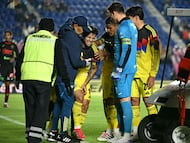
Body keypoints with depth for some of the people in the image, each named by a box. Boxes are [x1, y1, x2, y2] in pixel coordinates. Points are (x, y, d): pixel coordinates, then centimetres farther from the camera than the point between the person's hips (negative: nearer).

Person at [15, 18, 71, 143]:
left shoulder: (29, 39, 19)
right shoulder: (54, 41, 9)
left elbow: (20, 60, 19)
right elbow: (60, 63, 4)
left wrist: (18, 77, 28)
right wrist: (66, 81, 8)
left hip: (27, 77, 4)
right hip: (44, 78, -4)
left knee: (30, 109, 12)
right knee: (41, 110, -3)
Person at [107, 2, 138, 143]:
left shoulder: (123, 27, -14)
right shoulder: (131, 25, 17)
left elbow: (127, 48, -21)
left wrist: (119, 68, -20)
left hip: (124, 69, -10)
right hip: (130, 67, 10)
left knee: (124, 100, -9)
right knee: (122, 100, 13)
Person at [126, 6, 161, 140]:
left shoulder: (150, 32, -7)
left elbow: (156, 54, -10)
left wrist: (153, 75, -14)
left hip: (146, 74, -6)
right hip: (133, 73, 6)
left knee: (149, 102, -6)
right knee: (134, 101, 4)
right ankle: (135, 132, 7)